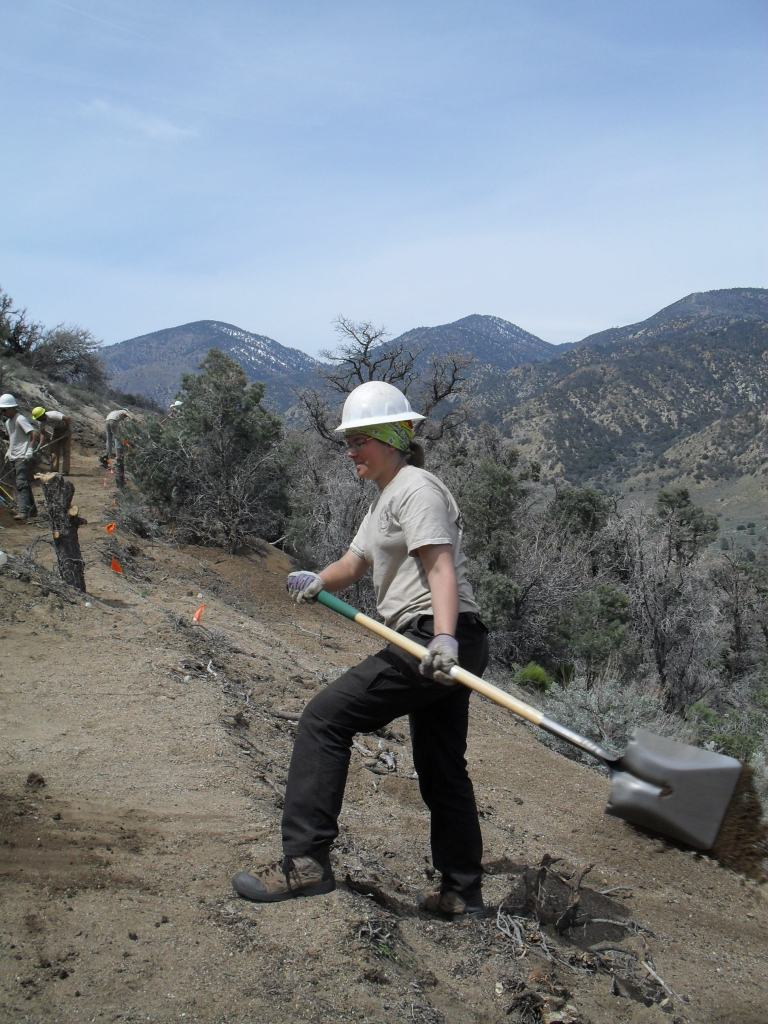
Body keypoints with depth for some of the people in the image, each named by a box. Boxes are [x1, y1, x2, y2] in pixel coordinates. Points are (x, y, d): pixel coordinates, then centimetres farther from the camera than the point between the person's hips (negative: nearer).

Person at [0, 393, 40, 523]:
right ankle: (32, 510, 23)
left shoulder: (20, 419, -13)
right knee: (21, 485, 14)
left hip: (23, 458, -10)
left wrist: (30, 451, -23)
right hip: (13, 458, 10)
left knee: (22, 485, -19)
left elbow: (35, 434, -21)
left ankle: (23, 513, -28)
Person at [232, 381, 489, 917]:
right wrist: (317, 581, 1)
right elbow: (355, 561, 21)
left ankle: (306, 861, -11)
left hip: (431, 640, -11)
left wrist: (444, 638, -35)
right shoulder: (388, 497, 25)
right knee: (442, 768, 16)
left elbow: (442, 567, -21)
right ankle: (462, 891, 26)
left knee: (325, 719, -11)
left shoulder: (416, 489, -7)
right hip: (444, 648, 11)